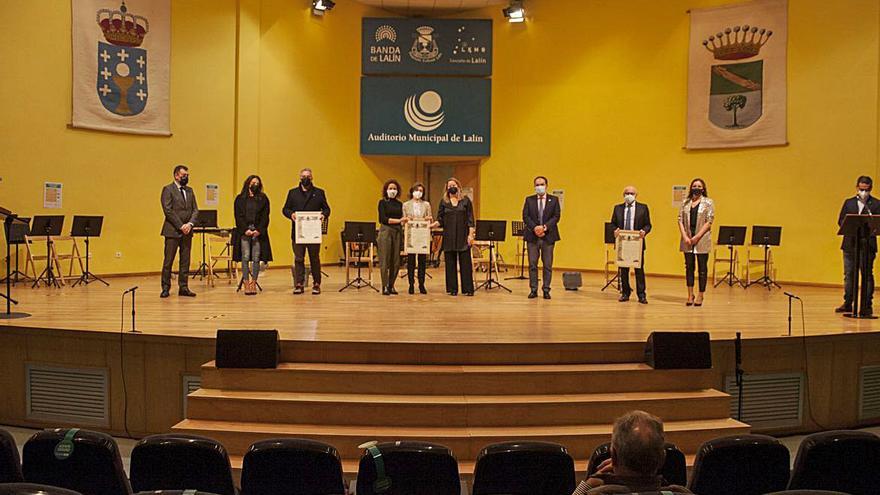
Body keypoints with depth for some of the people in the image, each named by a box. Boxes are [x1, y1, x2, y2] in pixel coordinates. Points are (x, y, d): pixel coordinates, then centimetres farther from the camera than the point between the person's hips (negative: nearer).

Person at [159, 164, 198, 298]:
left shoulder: (189, 190, 16)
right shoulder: (168, 189, -3)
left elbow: (195, 210, 10)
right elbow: (168, 210, -12)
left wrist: (190, 224, -7)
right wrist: (180, 226, -14)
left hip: (187, 231, 6)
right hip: (172, 231, -6)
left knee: (185, 261, 6)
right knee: (168, 261, -1)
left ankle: (183, 287, 11)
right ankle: (165, 288, 5)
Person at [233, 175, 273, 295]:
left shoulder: (263, 198, 11)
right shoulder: (240, 198, 10)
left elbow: (265, 216, 5)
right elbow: (238, 216, 3)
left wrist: (259, 230, -7)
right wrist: (245, 230, -9)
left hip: (258, 232, 1)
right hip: (244, 232, -1)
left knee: (256, 258, -2)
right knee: (245, 258, -6)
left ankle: (253, 283, 2)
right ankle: (246, 284, -6)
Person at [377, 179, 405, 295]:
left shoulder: (399, 204, 14)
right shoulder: (382, 202, 1)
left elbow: (401, 220, 16)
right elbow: (383, 219, -8)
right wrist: (398, 220, -16)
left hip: (397, 232, 4)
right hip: (385, 231, -4)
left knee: (396, 262, 3)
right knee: (385, 261, -4)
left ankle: (391, 286, 12)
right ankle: (385, 287, 1)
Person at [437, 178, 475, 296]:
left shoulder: (465, 200, 5)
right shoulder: (444, 202, 9)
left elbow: (470, 219, 2)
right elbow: (440, 220, 7)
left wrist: (471, 234, -5)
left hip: (463, 236, -1)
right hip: (449, 237, 2)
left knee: (465, 262, -3)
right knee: (450, 263, 3)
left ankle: (468, 289, 2)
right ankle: (452, 289, 9)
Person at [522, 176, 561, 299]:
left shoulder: (554, 200, 7)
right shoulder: (529, 200, 9)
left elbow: (556, 216, -2)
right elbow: (525, 216, 1)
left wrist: (544, 227, -15)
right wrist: (535, 228, -14)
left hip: (548, 236, -1)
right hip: (532, 236, 1)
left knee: (548, 265, 1)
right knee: (532, 264, 2)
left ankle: (546, 290, 7)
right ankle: (533, 290, 8)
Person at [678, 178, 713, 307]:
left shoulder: (708, 203, 2)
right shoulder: (685, 203, 11)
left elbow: (709, 221, -5)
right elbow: (680, 220, 6)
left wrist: (697, 236, -13)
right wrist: (685, 236, -8)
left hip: (702, 240, -3)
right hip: (687, 240, 3)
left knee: (702, 268, 1)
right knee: (689, 266, 5)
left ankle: (700, 296, 8)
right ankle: (690, 295, 12)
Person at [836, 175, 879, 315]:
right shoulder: (848, 203, 13)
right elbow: (840, 221, 8)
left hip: (867, 245, -3)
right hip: (850, 244, 3)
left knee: (867, 275, -1)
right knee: (848, 274, 8)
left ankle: (867, 305, 4)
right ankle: (848, 303, 17)